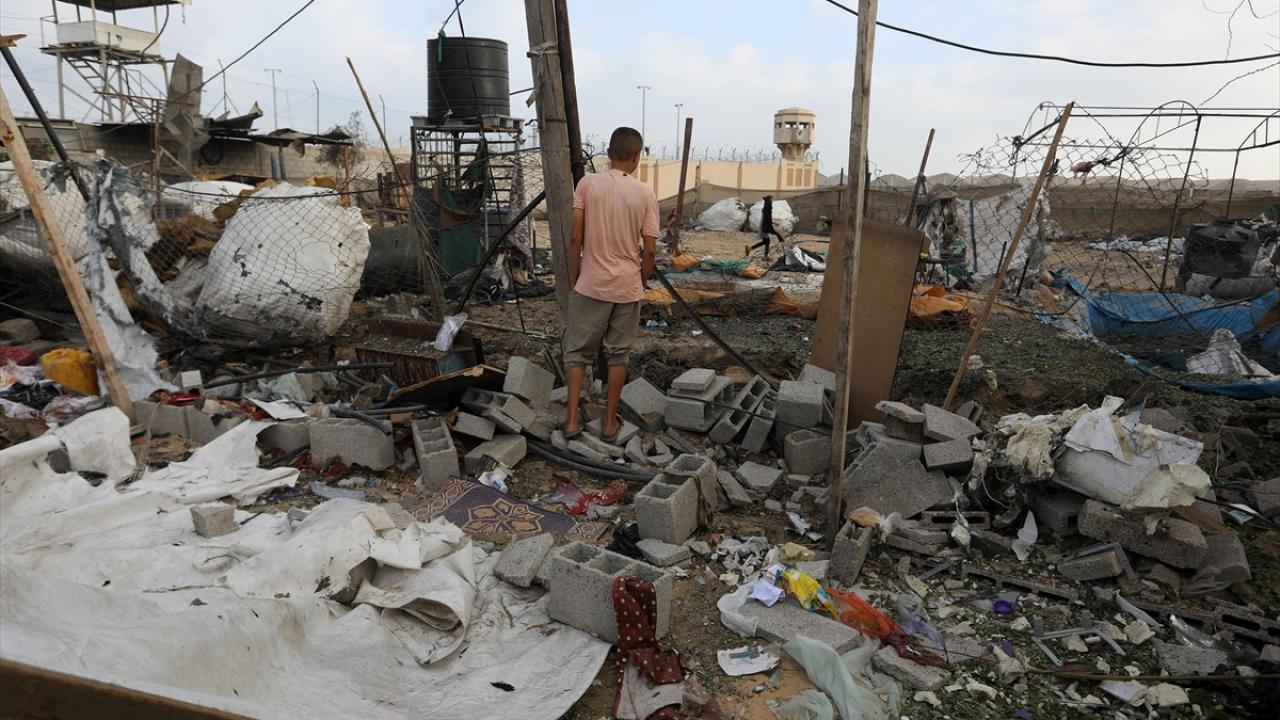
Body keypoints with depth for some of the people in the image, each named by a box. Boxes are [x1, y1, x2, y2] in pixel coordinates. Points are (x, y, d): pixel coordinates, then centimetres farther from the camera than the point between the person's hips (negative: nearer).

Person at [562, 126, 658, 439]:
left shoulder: (588, 183, -5)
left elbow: (575, 237, -7)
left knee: (577, 351, 11)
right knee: (618, 354, 12)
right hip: (627, 286, 1)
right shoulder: (646, 194, -4)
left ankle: (572, 419, 9)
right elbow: (649, 249, -4)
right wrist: (642, 283, 11)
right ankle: (609, 421, 18)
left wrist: (573, 280, 3)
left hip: (591, 284, -1)